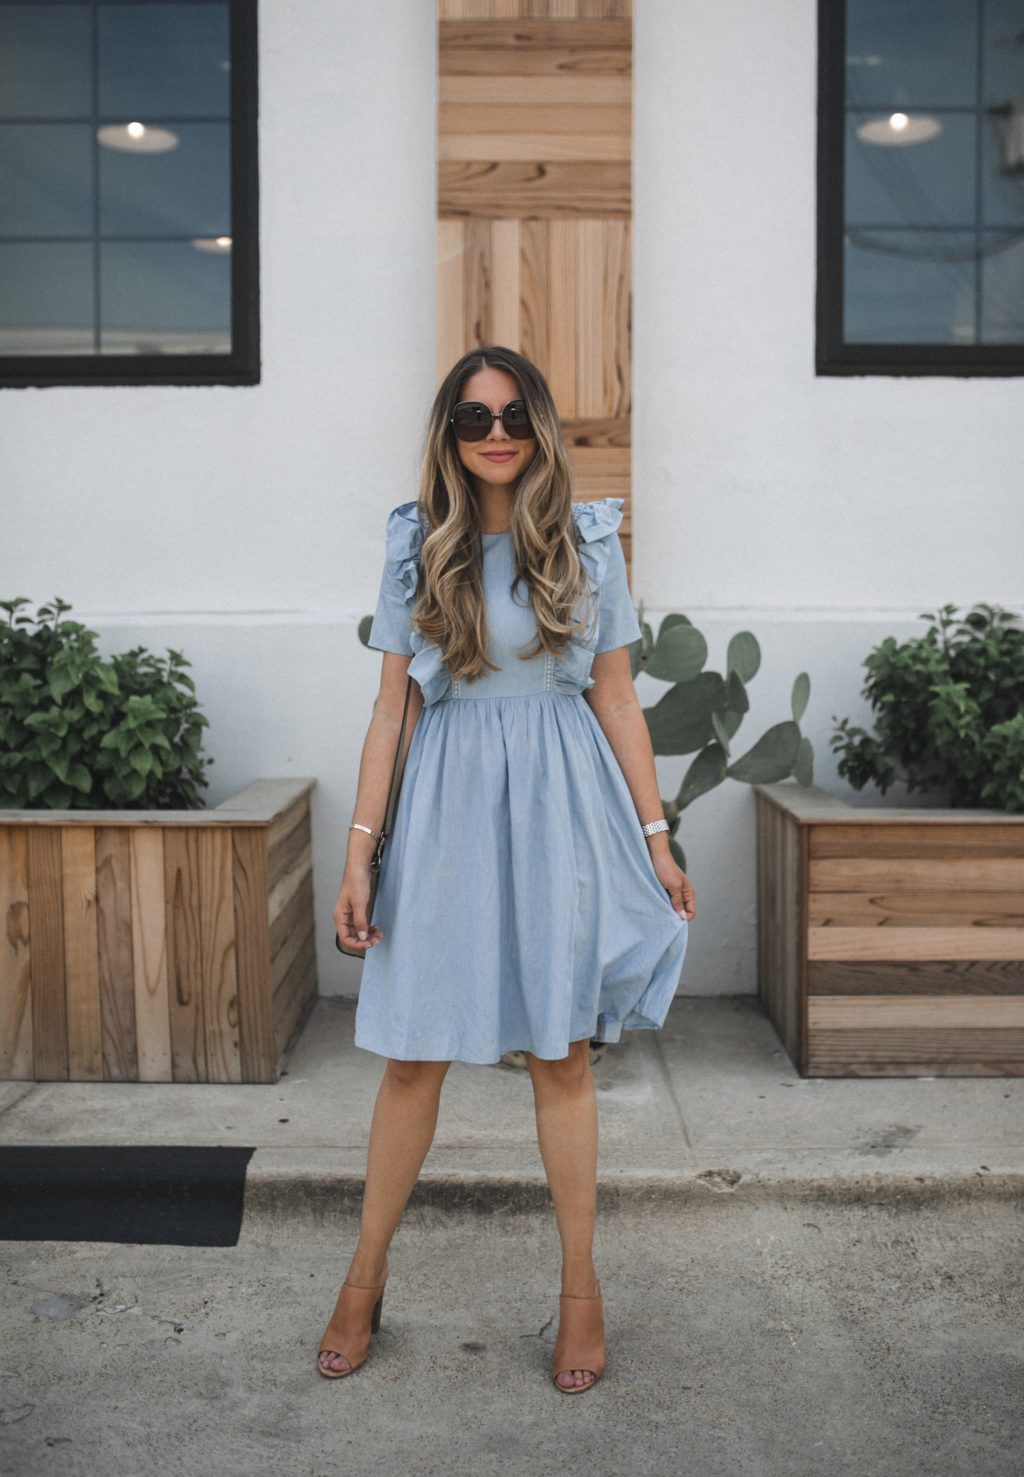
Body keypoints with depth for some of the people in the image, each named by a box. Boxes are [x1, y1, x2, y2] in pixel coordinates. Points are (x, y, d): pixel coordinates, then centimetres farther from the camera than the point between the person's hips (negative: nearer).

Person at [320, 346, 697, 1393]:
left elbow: (616, 699, 7)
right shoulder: (418, 547, 4)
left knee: (559, 1055, 6)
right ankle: (365, 1279, 25)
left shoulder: (587, 544, 4)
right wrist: (360, 849, -1)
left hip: (561, 805, 0)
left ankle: (581, 1287, 24)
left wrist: (657, 840, 6)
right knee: (413, 1053, 6)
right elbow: (392, 707, 4)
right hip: (446, 805, 1)